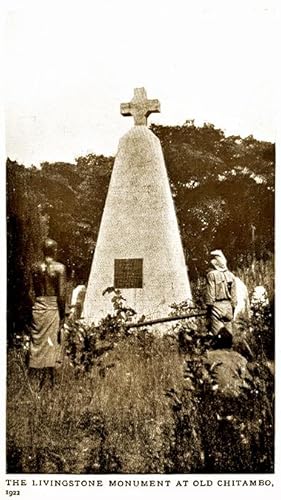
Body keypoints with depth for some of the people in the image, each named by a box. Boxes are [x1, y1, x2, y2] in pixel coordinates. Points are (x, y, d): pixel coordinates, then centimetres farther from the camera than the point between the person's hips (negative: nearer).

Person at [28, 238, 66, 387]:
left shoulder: (35, 267, 5)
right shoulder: (59, 267, -8)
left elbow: (34, 290, 10)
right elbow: (61, 294, -10)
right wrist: (62, 315, -5)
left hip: (38, 306, 4)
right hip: (53, 307, -3)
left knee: (37, 342, 11)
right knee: (52, 343, 3)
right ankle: (50, 380, 6)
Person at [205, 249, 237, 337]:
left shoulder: (211, 275, -9)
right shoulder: (231, 275, 9)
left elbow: (210, 293, -11)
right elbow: (234, 294, 11)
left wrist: (209, 307, -6)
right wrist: (233, 307, 18)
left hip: (216, 305, -5)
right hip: (228, 305, 6)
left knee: (218, 332, -4)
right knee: (228, 332, 11)